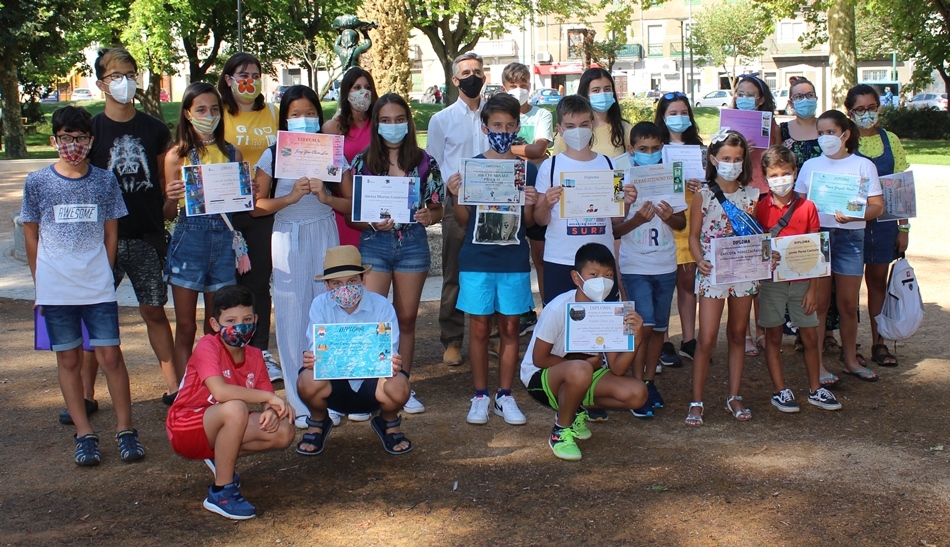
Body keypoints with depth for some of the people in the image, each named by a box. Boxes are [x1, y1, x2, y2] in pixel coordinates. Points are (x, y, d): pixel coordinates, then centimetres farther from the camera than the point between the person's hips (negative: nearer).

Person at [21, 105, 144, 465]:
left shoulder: (105, 181, 2)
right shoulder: (37, 183, 0)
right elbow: (31, 236, 6)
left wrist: (105, 275, 7)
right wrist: (40, 284, 6)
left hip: (98, 287, 0)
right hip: (55, 289, 0)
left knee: (110, 356, -1)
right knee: (69, 359, 7)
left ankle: (125, 429, 9)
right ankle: (84, 434, 15)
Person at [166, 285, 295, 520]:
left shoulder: (255, 356, 0)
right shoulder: (208, 346, -21)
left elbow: (267, 402, -3)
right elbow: (220, 391, -37)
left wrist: (271, 411, -27)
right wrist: (269, 397, -32)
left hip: (221, 427, 7)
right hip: (187, 430, -7)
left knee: (283, 432, -11)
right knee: (235, 408, -36)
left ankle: (221, 458, 9)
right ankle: (221, 492, -23)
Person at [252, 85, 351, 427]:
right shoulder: (273, 155, 3)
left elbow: (352, 204, 3)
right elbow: (257, 206, 0)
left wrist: (326, 197, -14)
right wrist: (291, 196, -14)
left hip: (324, 236, 1)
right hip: (288, 239, -1)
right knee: (292, 316, 0)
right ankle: (299, 402, 8)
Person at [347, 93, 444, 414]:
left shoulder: (425, 163, 2)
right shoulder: (363, 162, -1)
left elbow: (438, 208, 6)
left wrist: (428, 216, -16)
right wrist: (372, 222, -19)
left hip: (413, 243, 1)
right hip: (374, 244, -1)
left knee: (407, 318, 10)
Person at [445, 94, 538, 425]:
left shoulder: (527, 170, 4)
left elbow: (530, 223, 8)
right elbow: (464, 219, 4)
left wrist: (530, 205, -12)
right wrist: (456, 196, -14)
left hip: (514, 261, 1)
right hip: (476, 259, -1)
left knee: (510, 327, 6)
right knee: (479, 328, 4)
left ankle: (505, 396, 17)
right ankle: (480, 396, 15)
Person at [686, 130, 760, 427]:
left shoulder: (750, 195, 6)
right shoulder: (703, 195, -2)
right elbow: (694, 236, -1)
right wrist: (700, 261, -18)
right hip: (713, 272, -3)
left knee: (737, 335, 11)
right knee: (707, 340, -7)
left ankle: (734, 397, 21)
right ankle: (696, 402, 1)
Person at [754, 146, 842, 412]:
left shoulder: (807, 208, -1)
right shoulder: (760, 208, -2)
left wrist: (813, 288, -4)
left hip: (801, 282, 1)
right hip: (771, 282, -1)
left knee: (810, 336, 6)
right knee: (773, 336, 6)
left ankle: (815, 389, 20)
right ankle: (779, 390, 16)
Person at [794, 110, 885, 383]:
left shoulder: (863, 166, 3)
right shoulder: (810, 166, 10)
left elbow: (877, 206, -2)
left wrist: (853, 216, -21)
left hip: (850, 236, -1)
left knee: (849, 303, 7)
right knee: (819, 302, 2)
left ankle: (850, 359, 22)